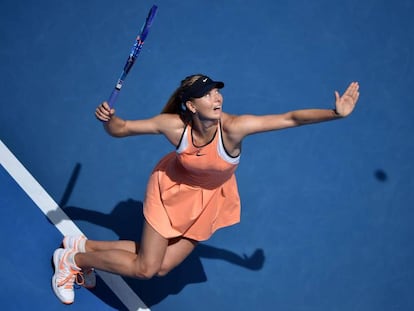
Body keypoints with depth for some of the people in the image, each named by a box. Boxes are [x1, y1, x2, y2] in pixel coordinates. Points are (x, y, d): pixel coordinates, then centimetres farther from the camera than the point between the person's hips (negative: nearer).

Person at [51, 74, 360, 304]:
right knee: (144, 268, -2)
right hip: (173, 189, -2)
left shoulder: (233, 127, -35)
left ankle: (84, 246, 29)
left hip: (210, 199, 2)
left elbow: (291, 118, -37)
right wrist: (109, 118, -40)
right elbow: (121, 129, -18)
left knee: (161, 266, 8)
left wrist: (335, 112, -47)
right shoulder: (174, 125, -30)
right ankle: (71, 259, 22)